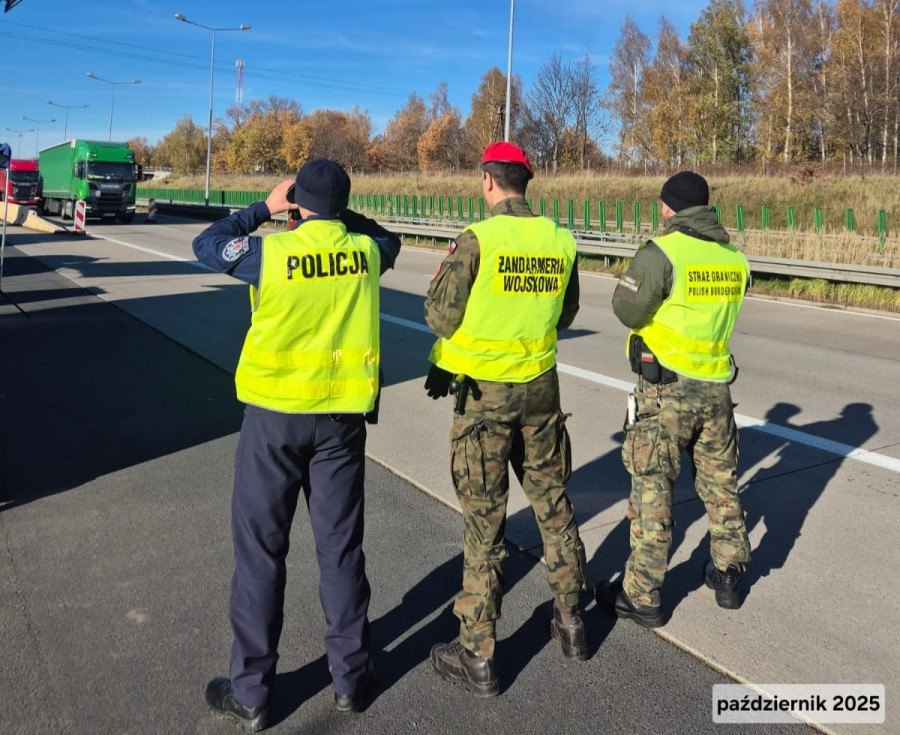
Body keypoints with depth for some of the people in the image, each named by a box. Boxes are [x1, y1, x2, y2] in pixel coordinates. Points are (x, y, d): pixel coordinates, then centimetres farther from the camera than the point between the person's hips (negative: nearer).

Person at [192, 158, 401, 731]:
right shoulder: (365, 251, -2)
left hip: (276, 413, -2)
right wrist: (341, 214, 17)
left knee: (261, 550, 9)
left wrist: (265, 208, 12)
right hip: (343, 415, 3)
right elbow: (390, 240, 22)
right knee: (340, 545, 13)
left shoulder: (272, 252, -12)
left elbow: (206, 245, 6)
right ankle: (352, 677, 26)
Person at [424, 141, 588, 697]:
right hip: (541, 386, 4)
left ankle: (479, 656, 14)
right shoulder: (560, 240, 0)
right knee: (553, 503, 19)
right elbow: (566, 315, 11)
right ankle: (571, 620, 34)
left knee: (484, 518, 4)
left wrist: (449, 269, 7)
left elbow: (440, 316, -11)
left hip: (484, 391, -4)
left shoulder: (478, 238, -14)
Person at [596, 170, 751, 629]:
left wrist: (631, 278, 4)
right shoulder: (734, 258, 4)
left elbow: (628, 311, -13)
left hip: (665, 389, -6)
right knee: (720, 482, 19)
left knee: (652, 489, 3)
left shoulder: (662, 253, -15)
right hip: (716, 387, 6)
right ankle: (728, 576, 33)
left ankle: (642, 596, 11)